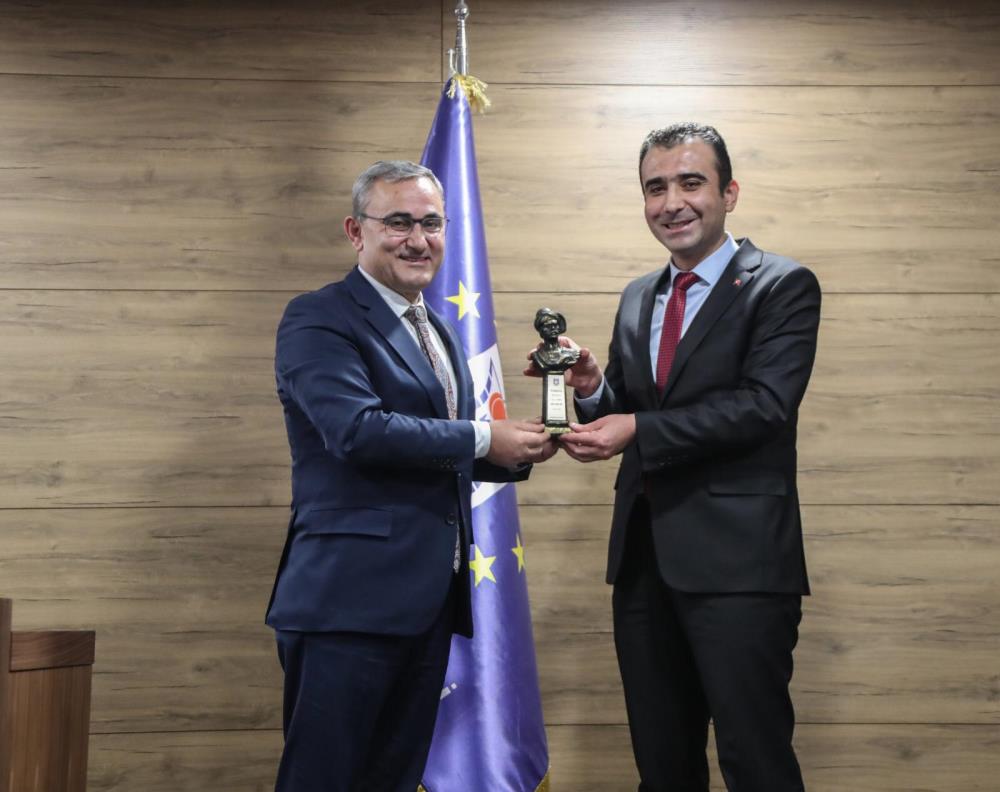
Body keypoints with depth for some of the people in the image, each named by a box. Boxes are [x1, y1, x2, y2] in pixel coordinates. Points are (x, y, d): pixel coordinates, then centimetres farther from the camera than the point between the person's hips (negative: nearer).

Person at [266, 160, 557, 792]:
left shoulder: (441, 332, 18)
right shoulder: (318, 319, -7)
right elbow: (356, 429, -22)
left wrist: (516, 453, 2)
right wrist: (483, 438, -15)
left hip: (430, 598, 8)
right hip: (353, 596, -8)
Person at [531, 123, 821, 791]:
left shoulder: (784, 285, -4)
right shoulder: (638, 298, 15)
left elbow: (765, 404, -17)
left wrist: (640, 429, -19)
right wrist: (592, 387, -5)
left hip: (737, 559, -6)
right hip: (643, 556, 6)